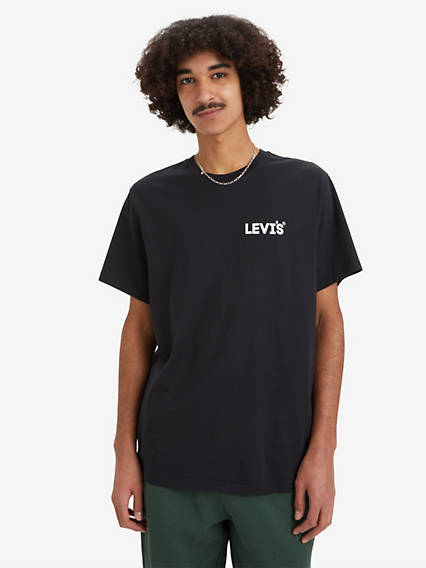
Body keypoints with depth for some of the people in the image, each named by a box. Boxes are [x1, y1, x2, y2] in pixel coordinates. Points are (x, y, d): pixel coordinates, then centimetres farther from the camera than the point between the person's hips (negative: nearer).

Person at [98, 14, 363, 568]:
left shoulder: (307, 188, -1)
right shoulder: (151, 198, 2)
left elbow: (327, 320, 1)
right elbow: (140, 327, 7)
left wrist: (322, 450, -5)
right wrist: (125, 451, 3)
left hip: (278, 463, -1)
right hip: (175, 464, 1)